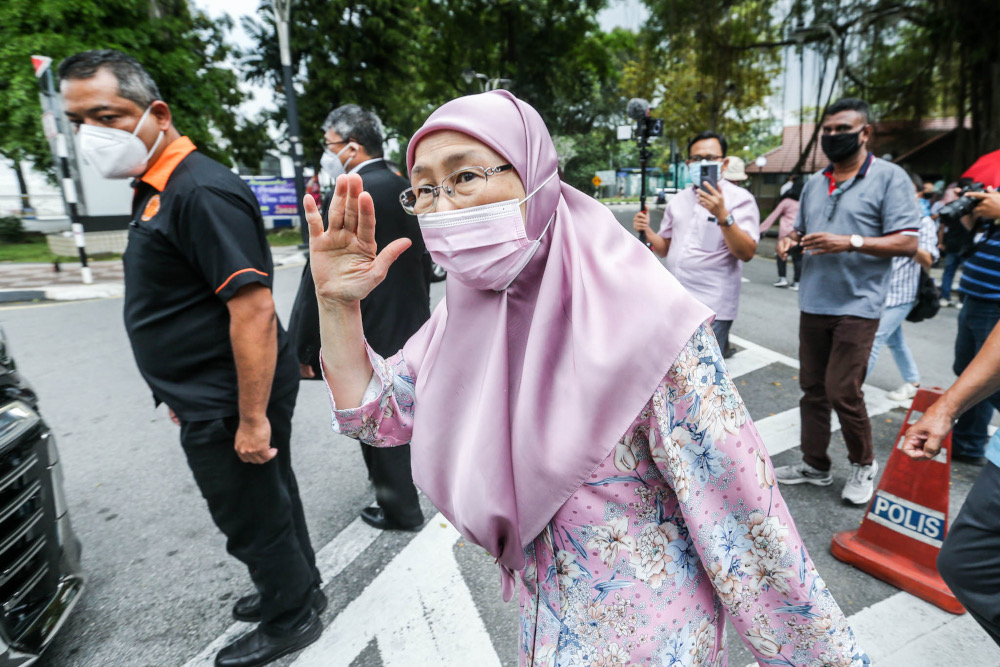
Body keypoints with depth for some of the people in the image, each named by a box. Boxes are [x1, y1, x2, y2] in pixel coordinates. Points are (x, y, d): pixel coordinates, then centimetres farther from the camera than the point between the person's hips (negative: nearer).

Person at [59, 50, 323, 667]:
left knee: (253, 520, 9)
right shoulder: (155, 189, 13)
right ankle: (299, 587, 45)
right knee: (272, 501, 23)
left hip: (229, 406, -9)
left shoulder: (201, 192, -20)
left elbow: (254, 311, -26)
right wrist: (183, 392, 21)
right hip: (212, 398, 10)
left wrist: (251, 420, -24)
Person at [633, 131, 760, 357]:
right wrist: (646, 232, -1)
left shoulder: (740, 198, -2)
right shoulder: (678, 200, 13)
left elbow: (747, 252, -13)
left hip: (711, 308, -5)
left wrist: (723, 216, -25)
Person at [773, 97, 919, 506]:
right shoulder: (814, 183, 15)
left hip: (857, 306, -6)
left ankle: (863, 464, 19)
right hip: (813, 304, 6)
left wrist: (851, 242, -23)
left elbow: (907, 242, -9)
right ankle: (815, 465, 23)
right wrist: (790, 240, 1)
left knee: (842, 391, -6)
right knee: (812, 388, 10)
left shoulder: (889, 178, -3)